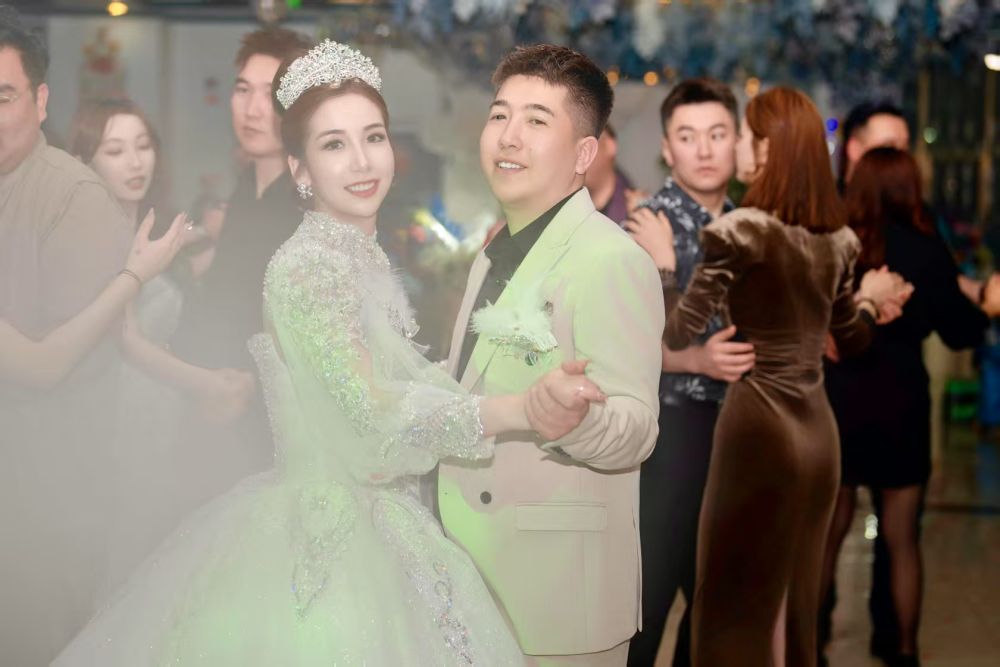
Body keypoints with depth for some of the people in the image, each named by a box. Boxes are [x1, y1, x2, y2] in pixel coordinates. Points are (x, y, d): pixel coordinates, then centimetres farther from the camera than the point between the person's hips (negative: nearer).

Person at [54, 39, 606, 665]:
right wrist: (521, 409, -42)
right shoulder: (304, 266, -18)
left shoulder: (368, 259, 9)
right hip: (328, 541, -8)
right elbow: (369, 410, -30)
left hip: (376, 529, 8)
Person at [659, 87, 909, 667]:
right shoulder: (837, 238, 7)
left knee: (738, 597, 3)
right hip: (818, 429, 7)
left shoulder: (740, 231, -12)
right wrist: (872, 299, 35)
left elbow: (678, 334, -16)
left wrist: (664, 261, -4)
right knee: (798, 592, 17)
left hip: (759, 426, -7)